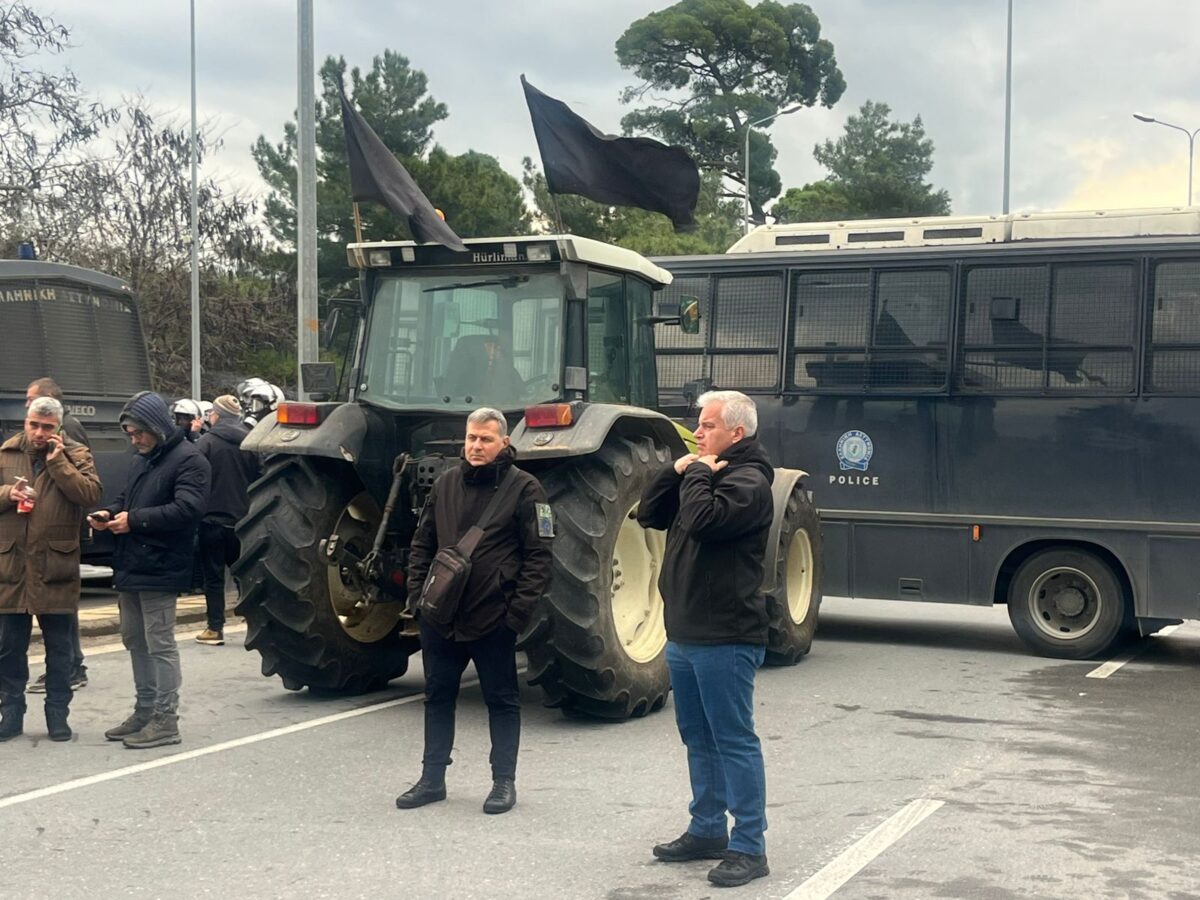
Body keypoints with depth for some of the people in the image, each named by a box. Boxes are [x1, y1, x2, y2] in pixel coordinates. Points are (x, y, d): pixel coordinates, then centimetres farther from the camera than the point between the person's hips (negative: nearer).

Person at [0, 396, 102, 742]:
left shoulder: (75, 454, 0)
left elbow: (90, 493, -15)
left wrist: (57, 462, -16)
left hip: (56, 566, -2)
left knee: (58, 645, 7)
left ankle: (58, 714, 17)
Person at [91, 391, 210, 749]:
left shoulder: (188, 460, -11)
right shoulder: (141, 461, 18)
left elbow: (188, 509, -23)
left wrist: (134, 520, -21)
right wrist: (110, 514, 5)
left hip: (159, 570, -9)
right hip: (132, 567, 9)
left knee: (160, 644, -5)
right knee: (135, 640, 15)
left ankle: (166, 720, 1)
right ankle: (145, 711, 26)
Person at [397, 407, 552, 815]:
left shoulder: (524, 488, -6)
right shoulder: (445, 484, 9)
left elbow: (538, 555, -9)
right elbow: (422, 544, 15)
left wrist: (520, 608, -14)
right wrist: (417, 594, 6)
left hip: (493, 618, -5)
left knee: (502, 700, 6)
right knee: (438, 697, 13)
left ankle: (504, 782, 16)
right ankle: (432, 778, 24)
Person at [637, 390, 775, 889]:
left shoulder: (747, 481, -13)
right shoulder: (702, 473, 16)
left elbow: (703, 520, -29)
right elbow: (648, 515, 14)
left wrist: (698, 473, -12)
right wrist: (677, 471, 1)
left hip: (725, 639, -10)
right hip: (685, 635, 10)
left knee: (734, 741, -5)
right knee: (699, 738, 17)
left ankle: (749, 848, 1)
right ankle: (707, 830, 28)